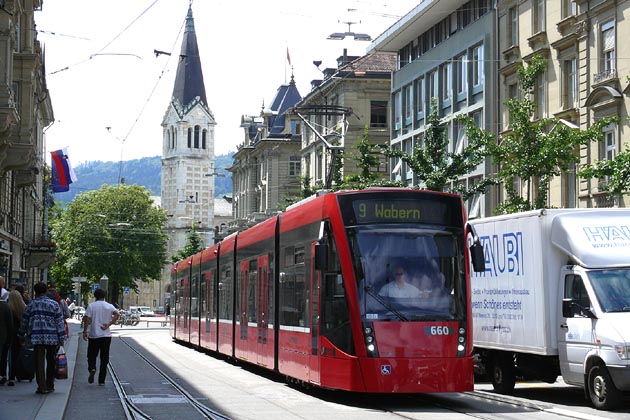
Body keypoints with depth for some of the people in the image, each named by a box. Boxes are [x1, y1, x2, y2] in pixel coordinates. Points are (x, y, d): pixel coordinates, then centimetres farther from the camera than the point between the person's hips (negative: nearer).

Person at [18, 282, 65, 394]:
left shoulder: (31, 304, 5)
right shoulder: (54, 304, 2)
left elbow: (24, 321, 12)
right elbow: (60, 322, -1)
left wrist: (22, 335, 25)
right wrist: (61, 338, 1)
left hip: (37, 338, 0)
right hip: (52, 338, 0)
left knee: (39, 363, 1)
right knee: (51, 362, 13)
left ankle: (42, 387, -5)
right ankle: (50, 385, 19)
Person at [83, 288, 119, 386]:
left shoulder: (91, 306, -2)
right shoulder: (109, 306, 3)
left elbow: (87, 319, -10)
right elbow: (117, 314, -13)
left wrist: (85, 331, -4)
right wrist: (108, 324, -9)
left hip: (93, 335, -1)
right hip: (106, 335, 1)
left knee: (92, 355, 10)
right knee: (104, 358, 6)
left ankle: (92, 369, -20)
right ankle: (101, 380, 4)